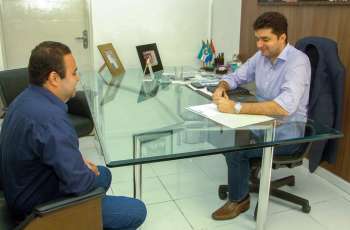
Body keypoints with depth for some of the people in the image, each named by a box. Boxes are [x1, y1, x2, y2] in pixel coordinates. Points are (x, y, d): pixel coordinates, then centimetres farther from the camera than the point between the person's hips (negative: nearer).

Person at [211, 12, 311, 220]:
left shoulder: (297, 62, -23)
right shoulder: (261, 56, 1)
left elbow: (285, 107, -37)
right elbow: (236, 77, 14)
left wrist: (236, 108, -38)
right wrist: (221, 87, -11)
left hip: (287, 131, -7)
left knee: (235, 148, -21)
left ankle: (239, 200, 3)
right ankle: (248, 170, 15)